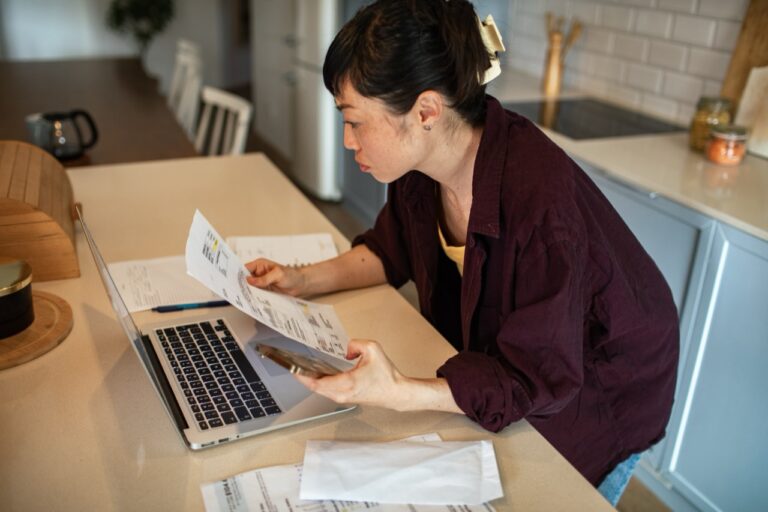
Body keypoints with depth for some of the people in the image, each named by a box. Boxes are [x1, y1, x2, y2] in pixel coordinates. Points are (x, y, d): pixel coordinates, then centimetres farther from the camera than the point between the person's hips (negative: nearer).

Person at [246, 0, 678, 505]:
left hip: (597, 392, -6)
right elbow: (392, 250, 5)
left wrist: (399, 393, -46)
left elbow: (535, 378, -33)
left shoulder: (541, 199, -39)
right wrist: (303, 280, -8)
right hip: (503, 352, 6)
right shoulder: (422, 161, -16)